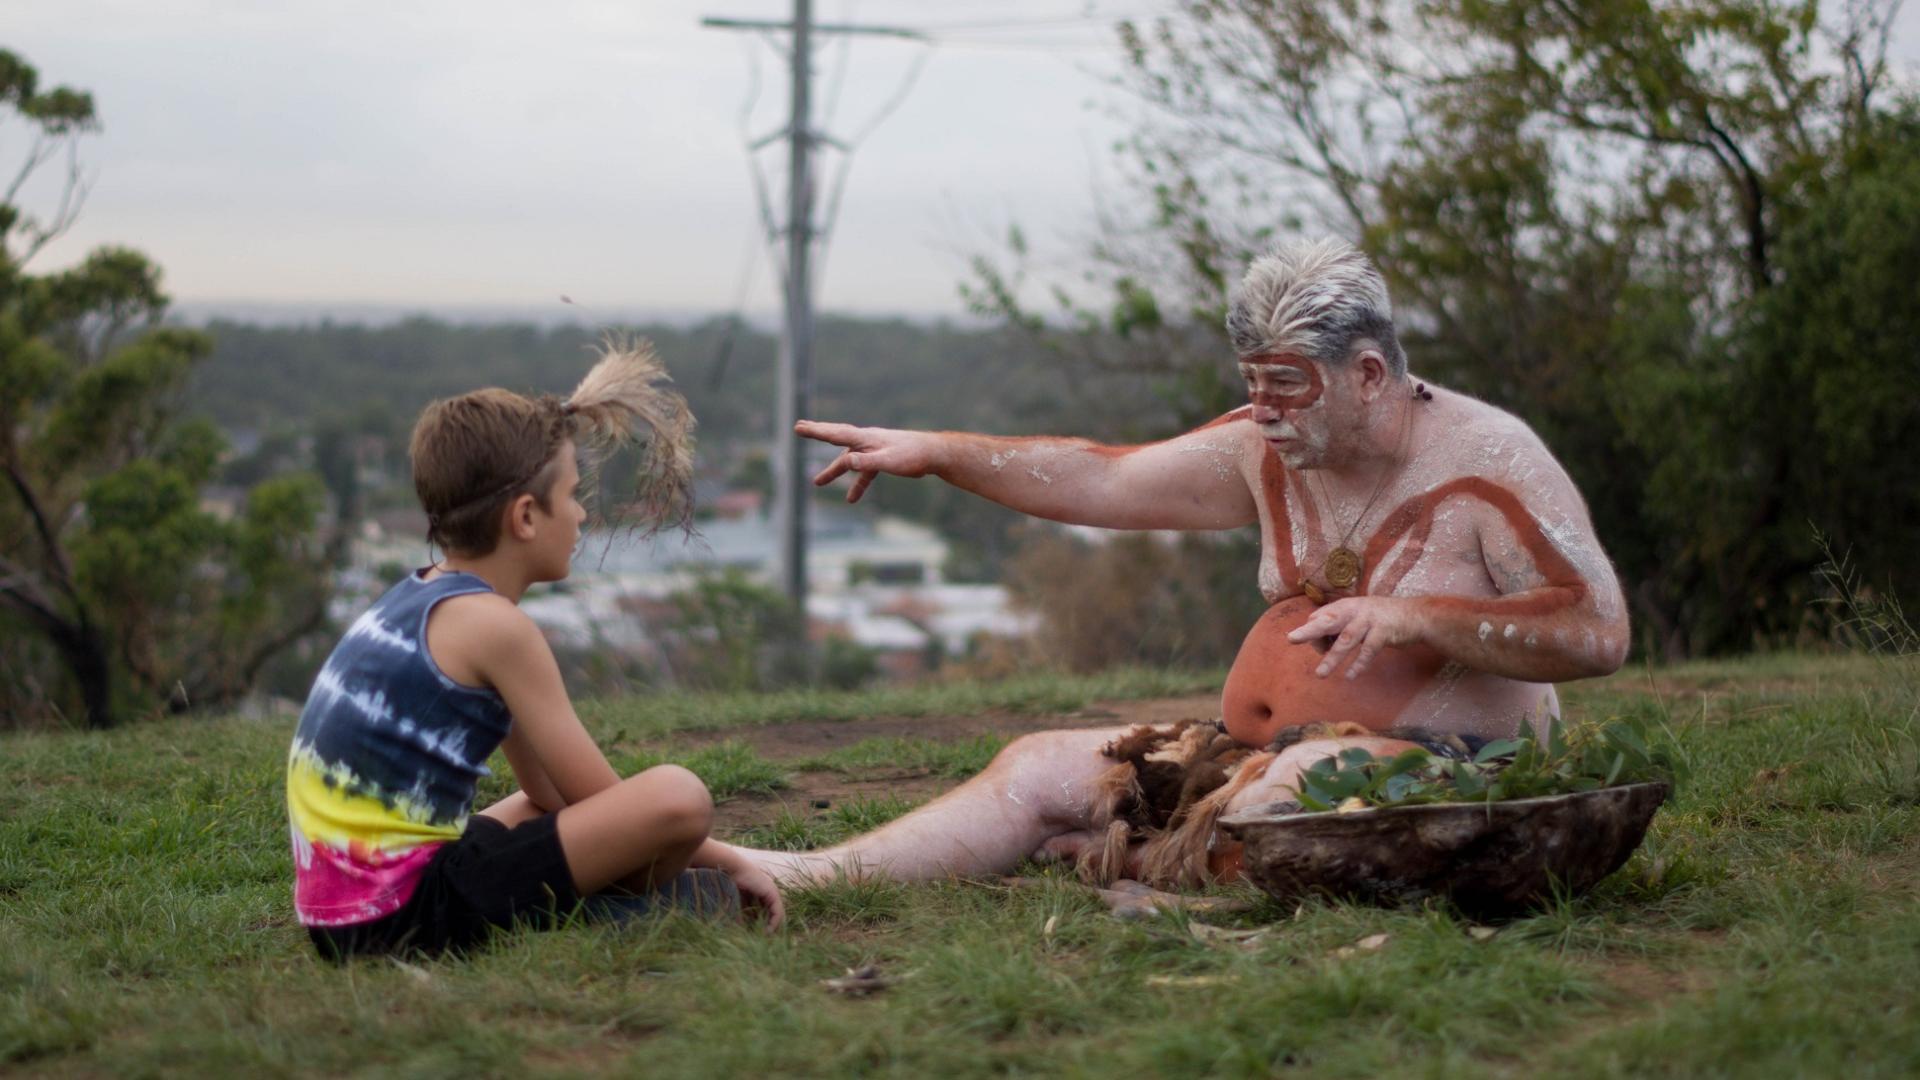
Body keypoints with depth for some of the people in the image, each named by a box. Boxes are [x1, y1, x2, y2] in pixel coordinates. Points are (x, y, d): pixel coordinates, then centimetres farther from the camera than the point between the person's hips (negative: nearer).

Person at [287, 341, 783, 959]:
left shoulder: (420, 600, 16)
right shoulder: (492, 625, -12)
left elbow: (551, 789, 20)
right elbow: (602, 798, -8)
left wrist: (713, 854, 20)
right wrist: (723, 859, 6)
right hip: (406, 915, -10)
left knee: (554, 807, 35)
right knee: (677, 796, -19)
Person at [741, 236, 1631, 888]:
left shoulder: (1487, 463, -11)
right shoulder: (1268, 449, 8)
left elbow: (1599, 633, -16)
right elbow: (1103, 482, 12)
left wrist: (1411, 617, -24)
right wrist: (936, 451, 6)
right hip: (1260, 751, 7)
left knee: (1303, 779, -41)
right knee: (1039, 768, -6)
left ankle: (1145, 865, -19)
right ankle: (810, 876, -17)